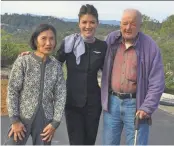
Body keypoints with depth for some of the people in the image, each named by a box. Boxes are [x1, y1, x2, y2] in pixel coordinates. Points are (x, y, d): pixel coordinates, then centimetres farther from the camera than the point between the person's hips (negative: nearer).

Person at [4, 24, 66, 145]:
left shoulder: (56, 66, 3)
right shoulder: (22, 62, -5)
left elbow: (61, 95, 2)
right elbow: (12, 91, -6)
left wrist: (55, 122, -3)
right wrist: (14, 120, -10)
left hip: (45, 119, 3)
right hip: (23, 117, -2)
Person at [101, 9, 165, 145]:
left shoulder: (150, 46, -9)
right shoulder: (111, 39, 0)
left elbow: (157, 82, -9)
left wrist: (147, 108, -15)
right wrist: (105, 97, 8)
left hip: (135, 104, -3)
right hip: (112, 102, 3)